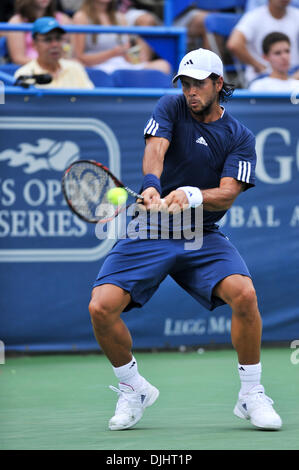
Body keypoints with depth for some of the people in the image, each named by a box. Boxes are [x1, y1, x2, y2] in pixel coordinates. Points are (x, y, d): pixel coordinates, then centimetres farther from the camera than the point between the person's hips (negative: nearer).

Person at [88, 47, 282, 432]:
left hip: (202, 237, 0)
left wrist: (190, 195, -32)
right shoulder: (171, 108, 2)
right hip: (149, 232, 0)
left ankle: (251, 395, -7)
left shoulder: (240, 137, 2)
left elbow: (227, 194, -12)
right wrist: (151, 185, -39)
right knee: (101, 307, -19)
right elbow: (155, 149, -17)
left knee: (244, 294, -27)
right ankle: (133, 389, 9)